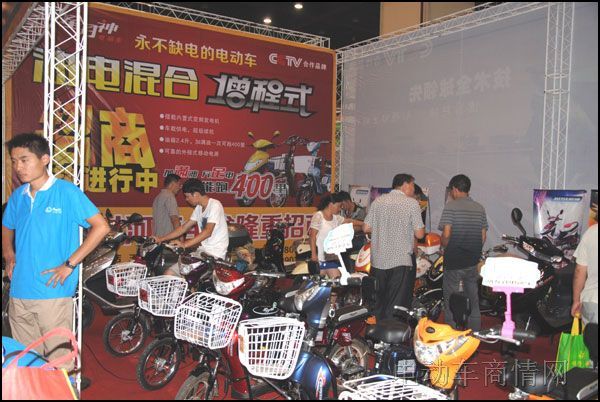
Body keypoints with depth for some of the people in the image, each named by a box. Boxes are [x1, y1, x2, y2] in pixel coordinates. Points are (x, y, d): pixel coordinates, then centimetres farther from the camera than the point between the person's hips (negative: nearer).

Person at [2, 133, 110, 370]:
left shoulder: (67, 192, -8)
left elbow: (101, 227, -11)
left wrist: (70, 264, -13)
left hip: (53, 291, -6)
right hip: (19, 292, 6)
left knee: (58, 360, 1)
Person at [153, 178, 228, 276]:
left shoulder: (214, 205, -13)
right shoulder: (199, 208, 14)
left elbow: (207, 232, -22)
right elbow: (184, 228, 20)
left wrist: (185, 244, -27)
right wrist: (161, 239, 16)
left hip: (215, 254, -9)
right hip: (202, 250, 9)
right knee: (169, 273, -2)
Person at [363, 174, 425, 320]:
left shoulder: (377, 201, 5)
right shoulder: (412, 203, -8)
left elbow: (366, 228, 3)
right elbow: (419, 234, -10)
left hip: (378, 260, 5)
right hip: (401, 261, -5)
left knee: (380, 301, 18)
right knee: (397, 305, 3)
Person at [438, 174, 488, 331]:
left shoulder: (451, 206, -11)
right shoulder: (480, 208, 7)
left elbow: (446, 234, -19)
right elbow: (483, 236, 8)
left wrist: (445, 247, 0)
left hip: (453, 261, -6)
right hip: (473, 262, 6)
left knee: (451, 303, 5)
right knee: (473, 301, 16)